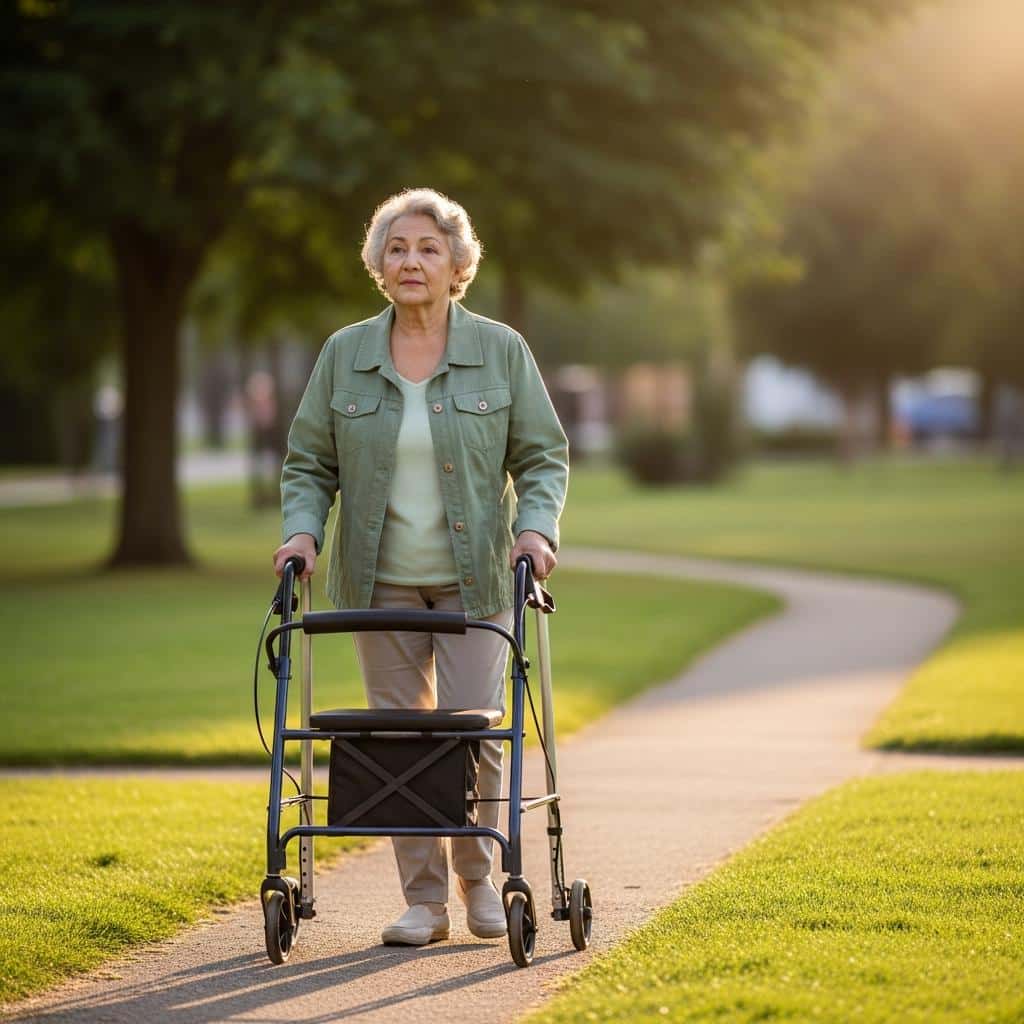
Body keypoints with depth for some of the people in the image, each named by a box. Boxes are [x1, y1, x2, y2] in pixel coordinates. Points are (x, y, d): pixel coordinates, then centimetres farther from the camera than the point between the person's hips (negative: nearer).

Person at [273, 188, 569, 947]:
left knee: (474, 731, -7)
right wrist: (303, 530, -8)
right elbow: (309, 463, 8)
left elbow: (543, 456, 3)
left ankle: (479, 877, 16)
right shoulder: (345, 355, 4)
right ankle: (424, 899, 11)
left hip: (474, 575, -2)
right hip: (382, 580, 2)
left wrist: (536, 526, -14)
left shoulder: (501, 351, 0)